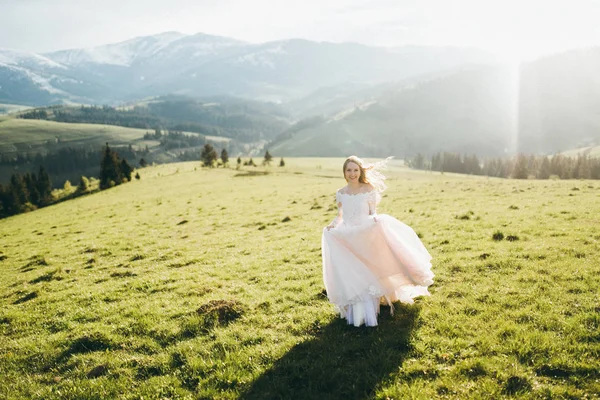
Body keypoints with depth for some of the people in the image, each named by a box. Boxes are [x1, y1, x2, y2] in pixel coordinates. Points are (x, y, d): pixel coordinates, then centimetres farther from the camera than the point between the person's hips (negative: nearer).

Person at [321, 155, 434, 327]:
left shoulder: (369, 190, -2)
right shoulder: (340, 193, 6)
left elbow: (373, 213, 1)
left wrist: (376, 220, -23)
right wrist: (333, 224, -7)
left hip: (366, 237, -2)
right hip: (346, 239, 3)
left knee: (367, 274, -9)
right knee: (350, 277, -3)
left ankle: (368, 313, 10)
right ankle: (355, 312, 12)